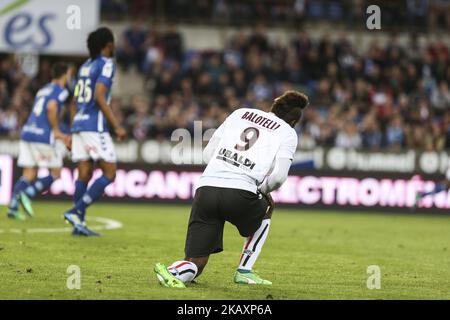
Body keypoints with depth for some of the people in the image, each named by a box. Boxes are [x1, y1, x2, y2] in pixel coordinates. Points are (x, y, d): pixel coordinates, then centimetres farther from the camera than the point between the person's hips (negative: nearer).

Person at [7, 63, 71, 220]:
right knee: (55, 173, 3)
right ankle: (27, 194, -13)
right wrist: (56, 131, -11)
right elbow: (51, 108, -21)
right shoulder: (60, 91, -2)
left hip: (28, 132, 7)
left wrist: (59, 136, 26)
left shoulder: (42, 90, 23)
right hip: (43, 136, -7)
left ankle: (13, 207, -3)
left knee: (29, 173, 8)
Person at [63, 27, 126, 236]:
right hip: (95, 126, -8)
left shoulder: (85, 66, 18)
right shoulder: (106, 65, -7)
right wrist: (116, 126, -17)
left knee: (84, 174, 6)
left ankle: (79, 223, 2)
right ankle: (77, 211, -14)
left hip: (78, 125, 8)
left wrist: (73, 132, 24)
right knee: (109, 173, -4)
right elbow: (99, 97, -18)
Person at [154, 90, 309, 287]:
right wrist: (263, 191, 18)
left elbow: (208, 154, 22)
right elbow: (278, 176, -2)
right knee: (266, 209, 34)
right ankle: (244, 271, 25)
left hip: (205, 189, 3)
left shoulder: (240, 113, 25)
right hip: (240, 193, -3)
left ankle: (173, 272, -24)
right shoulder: (288, 132, 13)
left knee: (195, 264, 10)